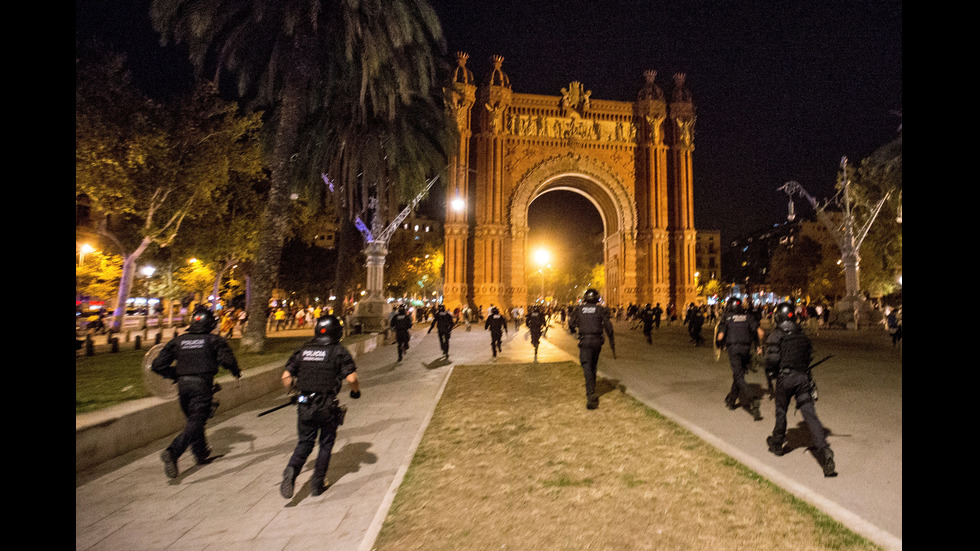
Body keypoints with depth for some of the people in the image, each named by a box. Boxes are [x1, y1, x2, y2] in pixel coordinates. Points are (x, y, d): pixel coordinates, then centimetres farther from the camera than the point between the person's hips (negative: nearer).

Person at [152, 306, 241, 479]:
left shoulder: (178, 340, 12)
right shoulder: (214, 340, 0)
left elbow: (158, 365, 10)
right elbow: (226, 359, -11)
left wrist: (176, 375, 22)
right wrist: (236, 371, 7)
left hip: (183, 385, 5)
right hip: (202, 383, -5)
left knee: (193, 419, 19)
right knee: (196, 421, -5)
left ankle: (202, 454, 30)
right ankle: (172, 452, -25)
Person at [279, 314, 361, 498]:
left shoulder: (304, 349, 4)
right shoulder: (339, 351, -8)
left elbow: (286, 376, 4)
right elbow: (351, 378, -15)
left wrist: (294, 391, 21)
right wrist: (356, 390, 6)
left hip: (304, 405, 3)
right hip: (327, 407, -3)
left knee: (304, 443, 17)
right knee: (326, 443, 16)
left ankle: (292, 469, -8)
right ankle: (318, 483, 22)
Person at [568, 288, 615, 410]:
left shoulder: (578, 309, 3)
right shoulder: (601, 310, 2)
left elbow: (571, 324, 1)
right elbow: (608, 327, -3)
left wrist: (573, 332, 26)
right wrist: (613, 345, 2)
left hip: (584, 341, -2)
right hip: (597, 341, 2)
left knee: (587, 367, -5)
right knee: (593, 366, 19)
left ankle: (591, 395, -19)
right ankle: (591, 392, 33)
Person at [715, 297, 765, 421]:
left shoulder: (726, 317, 2)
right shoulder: (748, 316, 10)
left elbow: (720, 336, -6)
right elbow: (760, 332, 1)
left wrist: (721, 346, 13)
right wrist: (759, 346, 14)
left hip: (733, 348, -4)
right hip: (746, 348, 4)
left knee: (739, 377, -4)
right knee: (738, 374, 17)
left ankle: (752, 400, -24)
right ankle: (731, 400, 28)